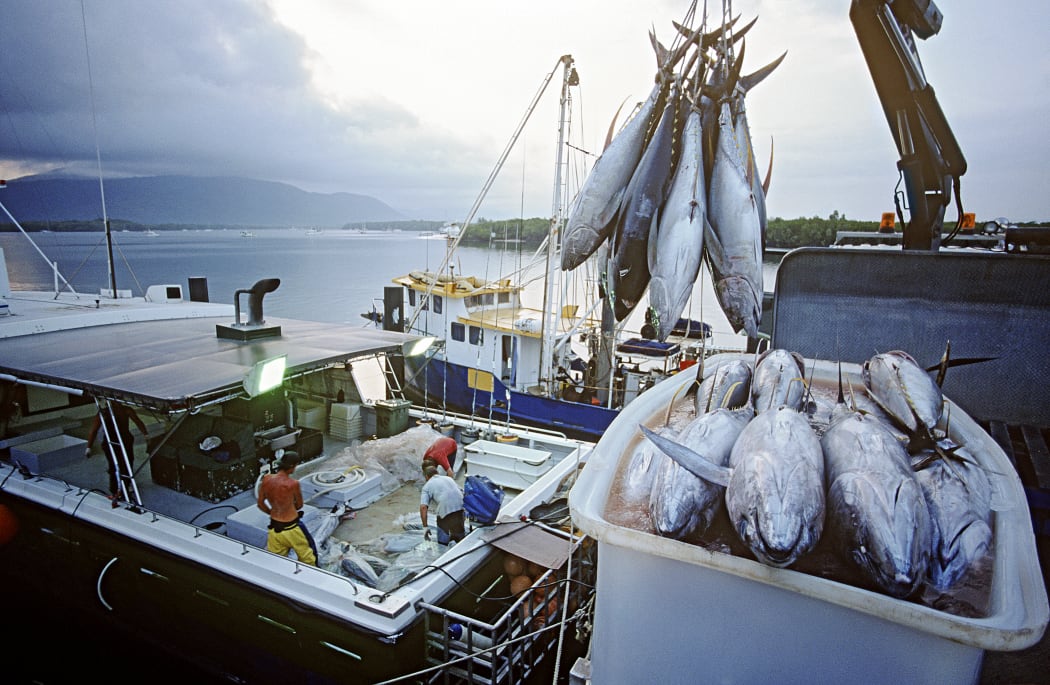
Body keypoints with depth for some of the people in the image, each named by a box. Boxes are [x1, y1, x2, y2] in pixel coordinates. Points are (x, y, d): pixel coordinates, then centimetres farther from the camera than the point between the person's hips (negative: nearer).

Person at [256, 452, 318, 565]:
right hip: (291, 528, -5)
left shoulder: (266, 480, -8)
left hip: (274, 528, 5)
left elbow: (260, 503, 5)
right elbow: (299, 505, -3)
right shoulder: (293, 484, -21)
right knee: (308, 558, 18)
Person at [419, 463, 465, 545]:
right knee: (460, 535, 21)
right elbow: (461, 492, 28)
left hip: (445, 510, -4)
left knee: (442, 541, 11)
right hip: (460, 506, 4)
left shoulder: (427, 486, 12)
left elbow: (423, 507, -2)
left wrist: (425, 527, 0)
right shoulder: (448, 478, 26)